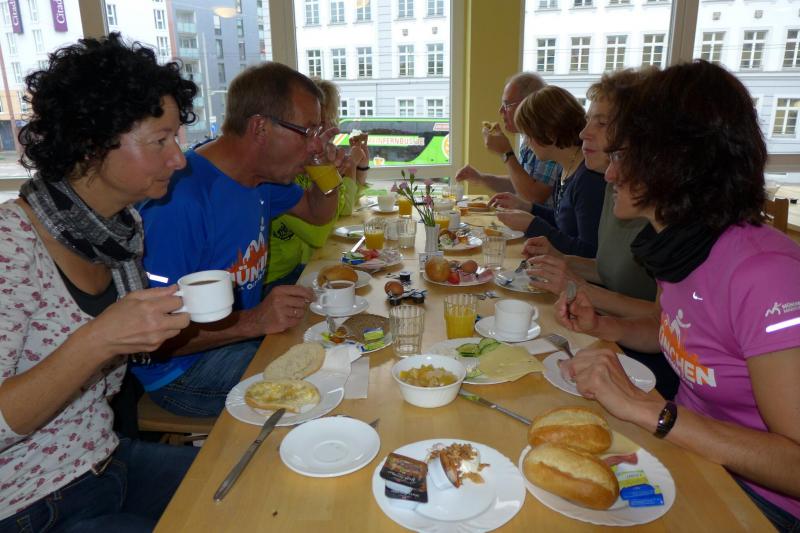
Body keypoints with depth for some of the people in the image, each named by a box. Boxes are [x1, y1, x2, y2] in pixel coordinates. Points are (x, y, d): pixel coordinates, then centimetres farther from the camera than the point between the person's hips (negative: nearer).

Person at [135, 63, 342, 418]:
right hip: (183, 371, -9)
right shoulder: (181, 199, -27)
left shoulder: (262, 177, 2)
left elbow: (318, 213, 21)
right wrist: (254, 321, -35)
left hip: (245, 333, 9)